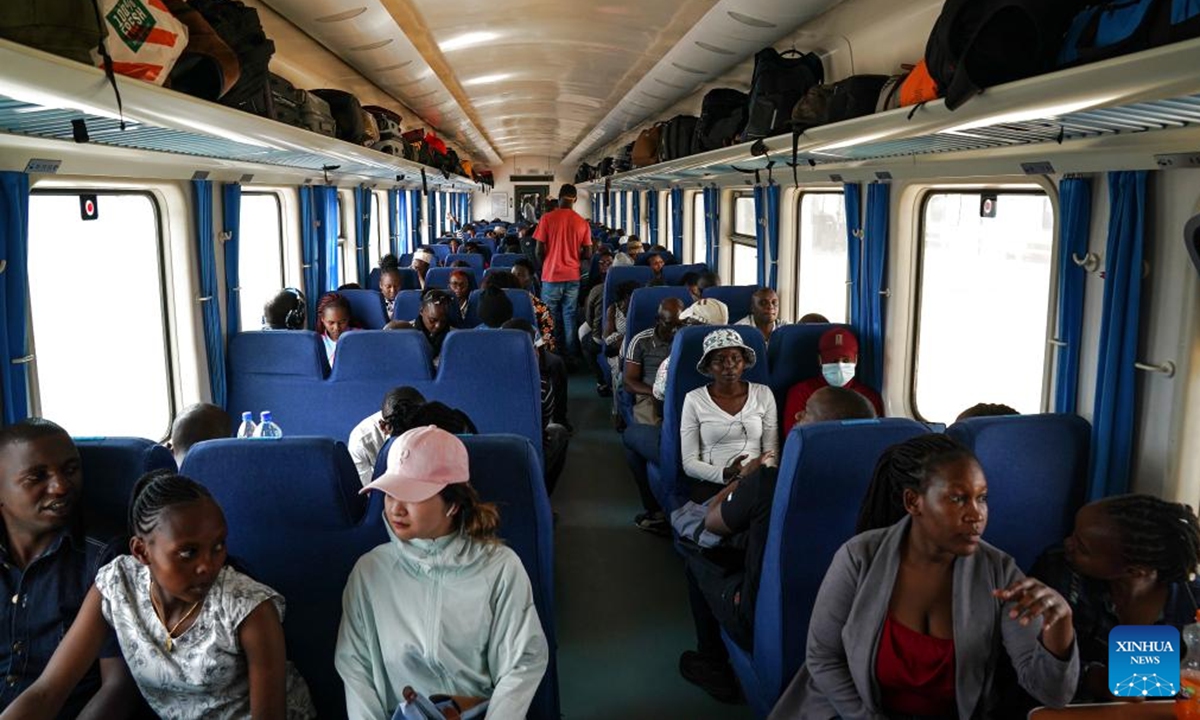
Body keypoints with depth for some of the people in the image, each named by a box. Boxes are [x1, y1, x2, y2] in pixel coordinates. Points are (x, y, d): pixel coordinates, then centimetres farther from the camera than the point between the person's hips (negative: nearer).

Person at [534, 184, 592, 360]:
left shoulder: (547, 218, -7)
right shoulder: (582, 222, 0)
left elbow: (539, 251, -7)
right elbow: (588, 254, 2)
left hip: (551, 276, -2)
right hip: (573, 276, 2)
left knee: (550, 318, 7)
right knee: (569, 317, 8)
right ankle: (570, 355, 10)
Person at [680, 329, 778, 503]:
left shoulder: (763, 394, 7)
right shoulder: (694, 399, 1)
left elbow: (771, 452, 7)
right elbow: (689, 463, -1)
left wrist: (751, 474, -14)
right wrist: (726, 474, -18)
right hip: (711, 484, -2)